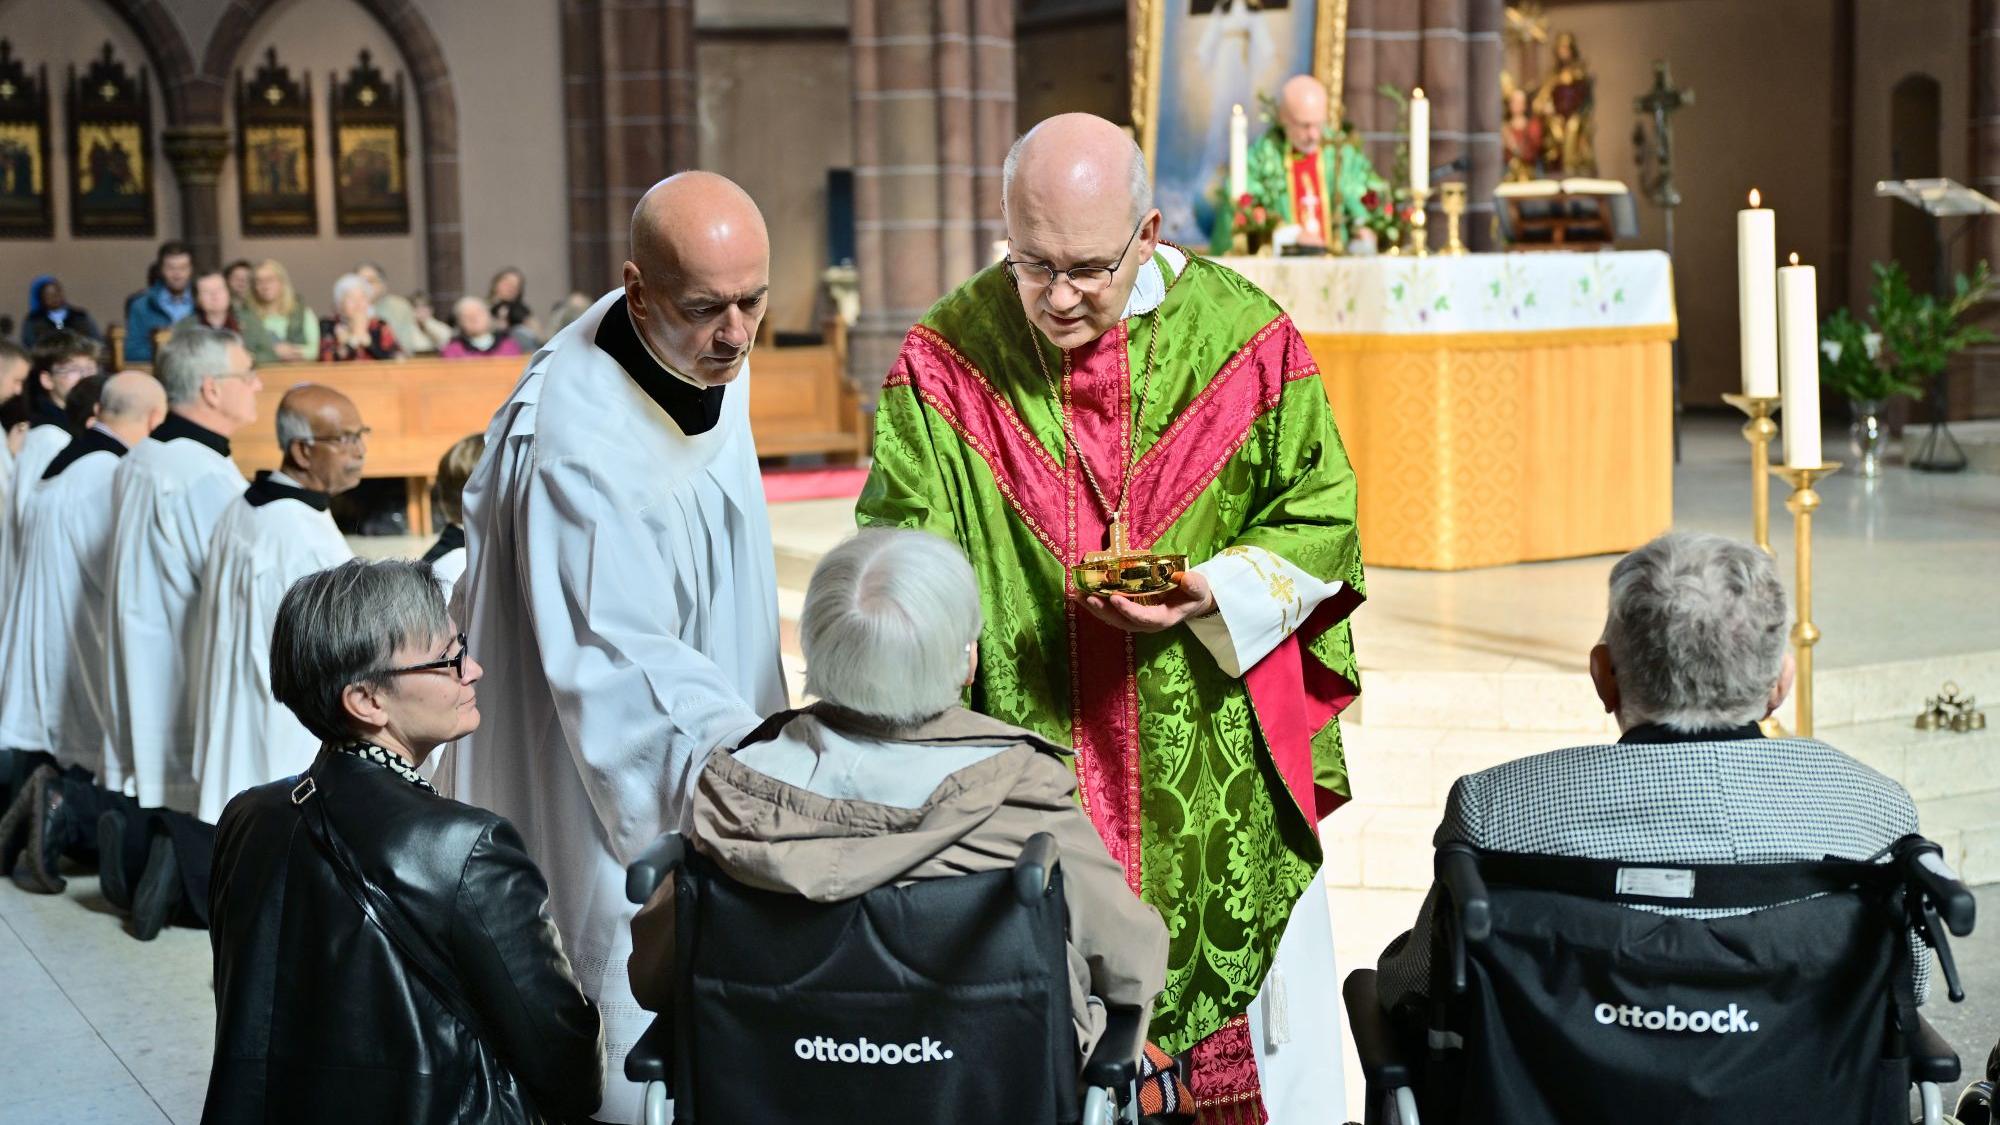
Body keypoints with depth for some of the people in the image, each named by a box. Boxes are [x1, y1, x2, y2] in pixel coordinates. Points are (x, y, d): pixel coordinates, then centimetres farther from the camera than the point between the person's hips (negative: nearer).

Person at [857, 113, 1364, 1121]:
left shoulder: (1243, 337, -5)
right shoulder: (947, 360, -3)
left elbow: (1320, 518, 1)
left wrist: (1211, 595, -15)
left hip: (1221, 787, 0)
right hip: (1028, 794, 0)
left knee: (1257, 1036, 10)